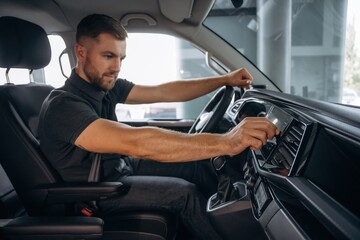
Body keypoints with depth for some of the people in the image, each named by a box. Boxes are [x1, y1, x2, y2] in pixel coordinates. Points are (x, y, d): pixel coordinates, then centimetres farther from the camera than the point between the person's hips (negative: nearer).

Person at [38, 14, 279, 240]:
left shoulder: (106, 85, -6)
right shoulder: (62, 106, -31)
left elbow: (164, 92, -5)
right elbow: (136, 143, -45)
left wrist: (224, 80, -9)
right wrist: (224, 142, -49)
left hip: (121, 165, 8)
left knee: (197, 167, 3)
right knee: (185, 192, -16)